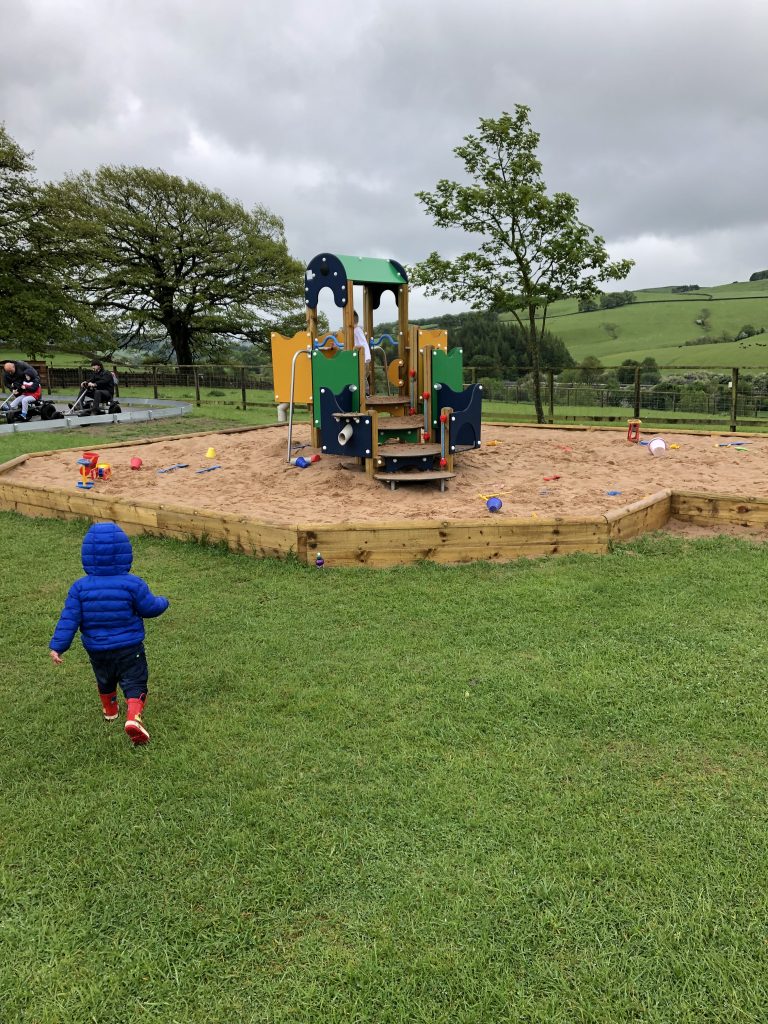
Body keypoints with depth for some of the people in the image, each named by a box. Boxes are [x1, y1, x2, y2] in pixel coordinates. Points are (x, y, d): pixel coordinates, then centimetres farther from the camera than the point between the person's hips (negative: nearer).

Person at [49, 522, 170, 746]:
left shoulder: (80, 587, -9)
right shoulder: (133, 584, -17)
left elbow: (69, 619, -9)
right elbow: (150, 608, -9)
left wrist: (58, 646, -4)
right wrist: (163, 602, 13)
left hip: (96, 650, 4)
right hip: (129, 649, -4)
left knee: (105, 681, 29)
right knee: (135, 684, 3)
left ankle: (110, 710, 50)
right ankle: (133, 717, -21)